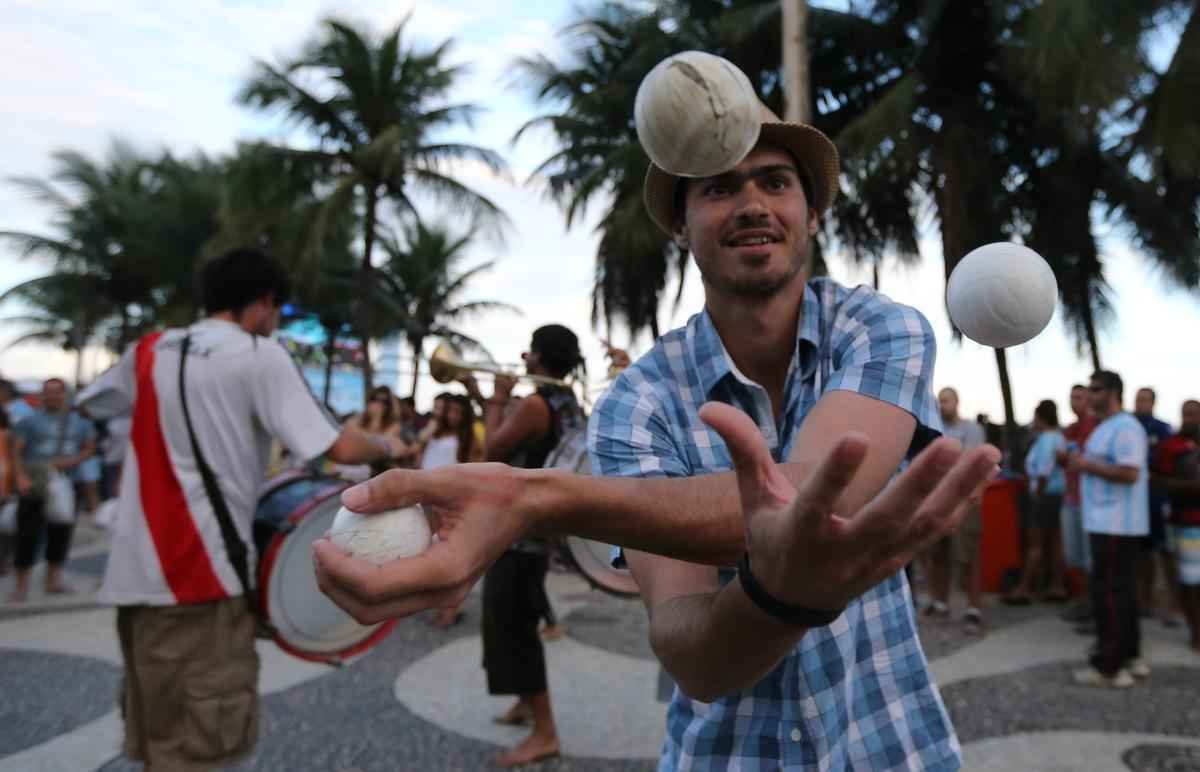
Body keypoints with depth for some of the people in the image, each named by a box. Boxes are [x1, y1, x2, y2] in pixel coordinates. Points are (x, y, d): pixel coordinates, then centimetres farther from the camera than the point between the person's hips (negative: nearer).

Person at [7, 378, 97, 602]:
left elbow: (89, 448, 12)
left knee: (61, 532, 8)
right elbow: (16, 451, -4)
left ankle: (53, 580, 22)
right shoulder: (31, 420, 0)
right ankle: (22, 585, 4)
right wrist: (20, 477, -19)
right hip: (35, 484, -3)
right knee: (28, 533, -4)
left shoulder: (81, 421, 9)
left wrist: (73, 460, -9)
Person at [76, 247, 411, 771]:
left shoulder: (149, 351, 10)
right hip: (202, 572, -7)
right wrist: (388, 446, 5)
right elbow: (340, 449, -15)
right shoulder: (260, 355, -8)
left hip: (139, 571, 7)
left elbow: (89, 404, 28)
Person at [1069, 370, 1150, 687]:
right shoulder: (1105, 428, 17)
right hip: (1107, 522, 11)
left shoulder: (1125, 427, -16)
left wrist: (1088, 466, -17)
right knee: (1120, 592, 16)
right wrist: (1083, 463, 9)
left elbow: (1130, 473, -24)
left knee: (1109, 593, -6)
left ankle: (1109, 666, 0)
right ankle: (1129, 656, 25)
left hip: (1116, 524, -11)